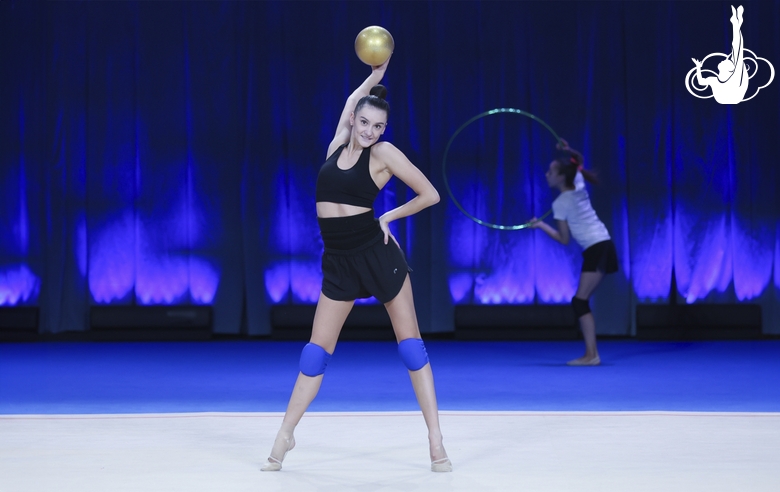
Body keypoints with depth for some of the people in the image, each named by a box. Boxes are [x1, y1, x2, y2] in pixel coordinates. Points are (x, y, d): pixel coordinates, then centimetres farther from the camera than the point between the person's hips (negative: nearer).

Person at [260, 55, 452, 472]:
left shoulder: (384, 153, -4)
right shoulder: (339, 143, 9)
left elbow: (430, 195, -1)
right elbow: (351, 102, 28)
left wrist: (388, 217, 1)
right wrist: (374, 77, 31)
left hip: (376, 253, -4)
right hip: (338, 260, 4)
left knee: (409, 341, 0)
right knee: (318, 348, 6)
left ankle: (436, 442, 1)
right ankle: (284, 436, 12)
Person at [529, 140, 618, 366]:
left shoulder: (560, 204, -12)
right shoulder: (579, 185, 7)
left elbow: (564, 239, -7)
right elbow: (578, 165, 31)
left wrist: (541, 225, -2)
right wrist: (568, 151, 14)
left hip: (597, 250, -9)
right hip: (602, 246, 9)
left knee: (580, 301, -11)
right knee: (581, 301, 11)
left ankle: (591, 355, -18)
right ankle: (591, 353, 9)